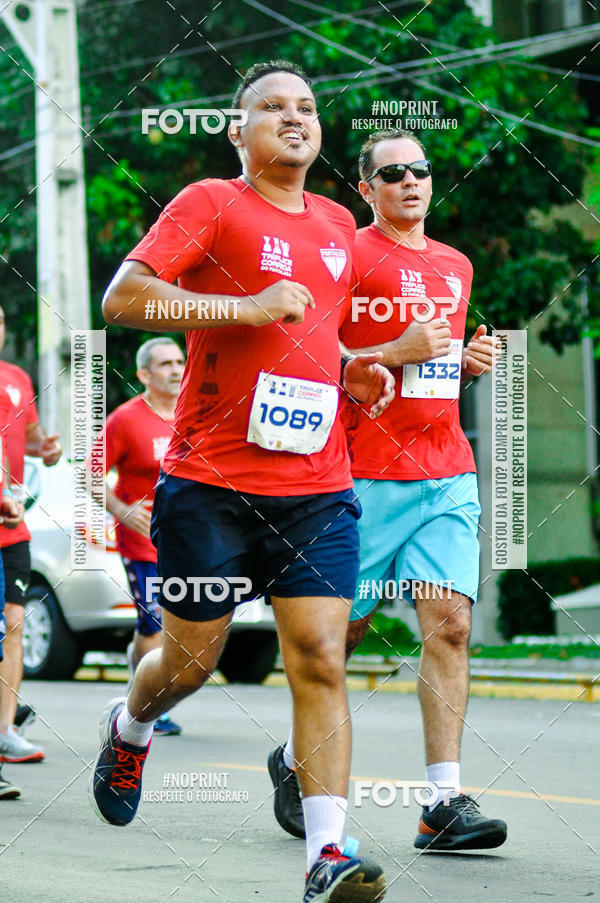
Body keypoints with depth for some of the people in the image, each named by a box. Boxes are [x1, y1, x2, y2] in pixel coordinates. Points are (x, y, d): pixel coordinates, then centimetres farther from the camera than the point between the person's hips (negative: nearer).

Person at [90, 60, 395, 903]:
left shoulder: (337, 224, 17)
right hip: (211, 483, -4)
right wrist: (249, 308, -18)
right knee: (191, 659, 9)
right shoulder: (209, 203, -2)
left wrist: (351, 371, 11)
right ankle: (129, 729, 42)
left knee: (320, 660, -8)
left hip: (318, 487, 4)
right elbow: (123, 297, -13)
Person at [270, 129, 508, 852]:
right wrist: (399, 351, -14)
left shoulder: (455, 266, 19)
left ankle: (445, 804, -12)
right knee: (342, 628, 3)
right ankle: (296, 759, 27)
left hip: (449, 475, 5)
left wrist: (470, 360, 10)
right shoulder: (347, 257, -2)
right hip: (369, 476, -5)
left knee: (449, 625, -8)